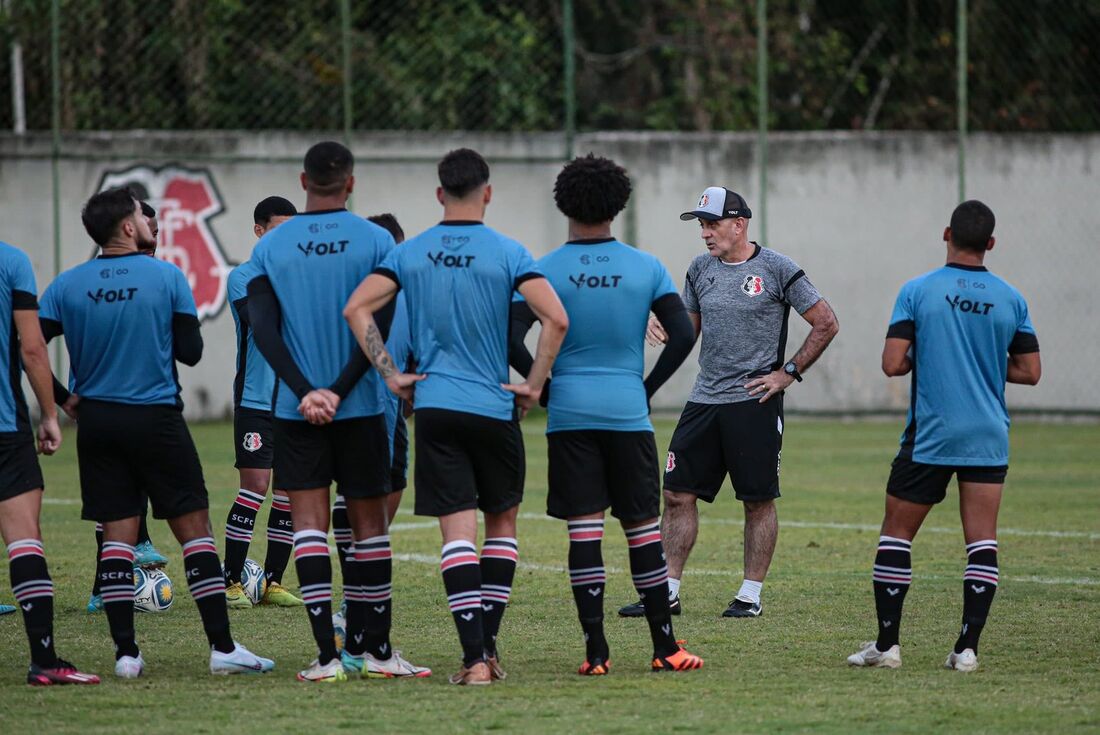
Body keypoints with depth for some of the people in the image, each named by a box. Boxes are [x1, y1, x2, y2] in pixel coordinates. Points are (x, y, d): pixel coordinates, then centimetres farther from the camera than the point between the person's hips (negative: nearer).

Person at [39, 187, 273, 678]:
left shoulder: (68, 285, 0)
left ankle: (125, 652, 0)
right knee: (194, 527, 2)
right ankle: (222, 647, -2)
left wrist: (63, 398, 7)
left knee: (117, 534, 6)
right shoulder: (167, 278, -6)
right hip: (156, 417, -3)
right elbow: (190, 352, -4)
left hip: (96, 421, 3)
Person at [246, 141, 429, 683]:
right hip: (359, 408, 0)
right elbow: (377, 327, -8)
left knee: (308, 525, -1)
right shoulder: (375, 241, -1)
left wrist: (305, 391, -9)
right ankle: (371, 649, 15)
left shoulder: (270, 247, 2)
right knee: (369, 523, 10)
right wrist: (339, 390, -7)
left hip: (297, 410, 0)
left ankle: (328, 655, -10)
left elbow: (263, 329, -6)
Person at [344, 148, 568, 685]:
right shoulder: (508, 254, -5)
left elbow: (356, 308, -4)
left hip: (433, 406, 1)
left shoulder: (409, 254, 3)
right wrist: (534, 384, -4)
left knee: (458, 530, -2)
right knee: (501, 521, 16)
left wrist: (392, 375, 0)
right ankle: (488, 646, 13)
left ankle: (474, 658, -12)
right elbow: (555, 319, -15)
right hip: (494, 408, -1)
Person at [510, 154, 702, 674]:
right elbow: (683, 335, -2)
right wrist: (648, 388, 8)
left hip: (569, 416, 0)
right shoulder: (646, 269, 1)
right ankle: (664, 647, 7)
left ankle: (595, 651, -2)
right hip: (628, 413, 0)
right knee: (643, 528, 6)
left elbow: (512, 337, -10)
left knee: (583, 530, 1)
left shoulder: (545, 271, -2)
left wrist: (544, 386, 2)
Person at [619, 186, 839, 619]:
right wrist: (665, 330, -3)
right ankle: (667, 592, 7)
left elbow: (826, 324, -1)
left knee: (758, 501, 0)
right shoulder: (701, 270, 10)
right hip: (704, 401, 5)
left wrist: (789, 372, -5)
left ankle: (751, 595, 8)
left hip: (755, 402, -5)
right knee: (678, 494, 2)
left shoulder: (777, 270, -5)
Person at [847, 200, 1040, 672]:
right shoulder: (1011, 300, 2)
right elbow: (1030, 371, 6)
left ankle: (886, 645, 7)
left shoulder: (918, 291, -6)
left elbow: (892, 364, -10)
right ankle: (967, 647, -6)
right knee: (982, 542, 1)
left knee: (896, 535, 8)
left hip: (929, 438, -2)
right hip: (988, 438, 2)